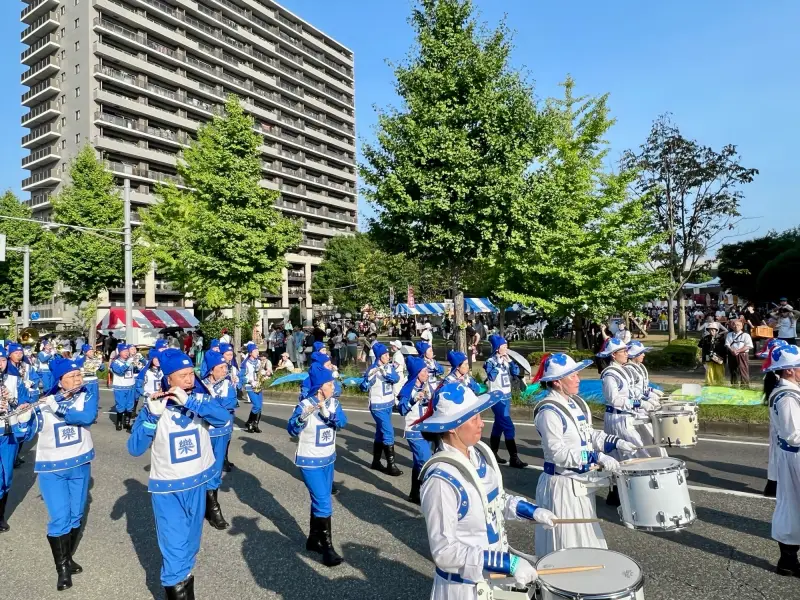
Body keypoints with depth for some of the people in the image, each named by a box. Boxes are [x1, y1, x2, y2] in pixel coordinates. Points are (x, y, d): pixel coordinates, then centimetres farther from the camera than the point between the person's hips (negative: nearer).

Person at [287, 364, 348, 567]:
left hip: (328, 459, 6)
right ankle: (327, 547, 4)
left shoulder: (333, 403, -2)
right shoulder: (305, 404, -19)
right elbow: (292, 430, -27)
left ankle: (313, 539, 32)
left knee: (320, 501, 17)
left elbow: (342, 422, -17)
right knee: (324, 503, -8)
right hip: (310, 462, -6)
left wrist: (326, 411, -32)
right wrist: (303, 417, -45)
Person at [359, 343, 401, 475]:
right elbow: (363, 387, -21)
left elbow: (396, 379, -14)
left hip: (388, 405, 7)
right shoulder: (372, 369, -16)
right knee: (388, 433, -9)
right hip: (378, 406, -7)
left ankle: (376, 462, 25)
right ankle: (391, 465, -2)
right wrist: (370, 376, -37)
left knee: (381, 433, 14)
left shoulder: (389, 367, 3)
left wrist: (384, 371, -27)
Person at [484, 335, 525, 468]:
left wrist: (509, 360, -5)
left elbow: (516, 372, 2)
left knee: (499, 425, 15)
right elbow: (491, 376, -26)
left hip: (506, 397, 8)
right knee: (509, 427, -10)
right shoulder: (491, 361, -12)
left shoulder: (506, 361, 8)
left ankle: (493, 454, 26)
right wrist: (499, 362, -22)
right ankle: (513, 458, -5)